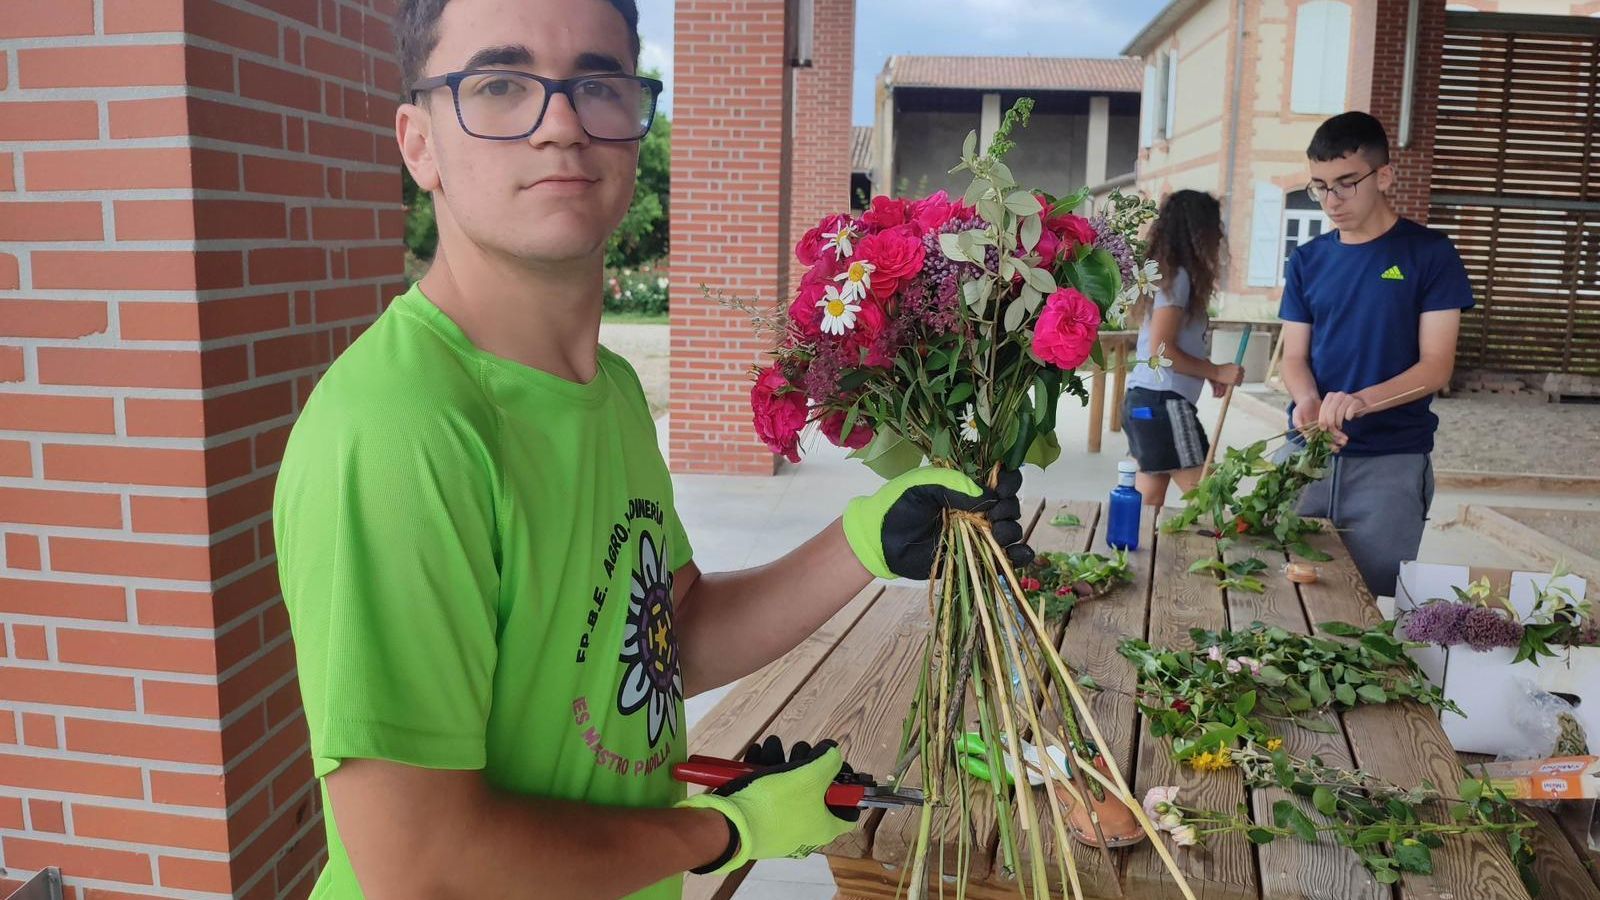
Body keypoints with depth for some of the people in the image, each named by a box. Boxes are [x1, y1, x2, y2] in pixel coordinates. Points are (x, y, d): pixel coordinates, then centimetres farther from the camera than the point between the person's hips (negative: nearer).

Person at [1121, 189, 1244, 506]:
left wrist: (1211, 374, 7)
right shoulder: (1177, 277, -11)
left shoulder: (1166, 275, 16)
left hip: (1144, 399, 9)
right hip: (1162, 402, -9)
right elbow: (1162, 349, -17)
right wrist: (1216, 371, -10)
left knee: (1149, 503, 9)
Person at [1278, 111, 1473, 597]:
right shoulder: (1307, 261, 8)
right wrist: (1308, 402, -17)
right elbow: (1294, 357, 6)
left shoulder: (1429, 253, -3)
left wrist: (1361, 400, -26)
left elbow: (1436, 366, -8)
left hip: (1391, 464, -3)